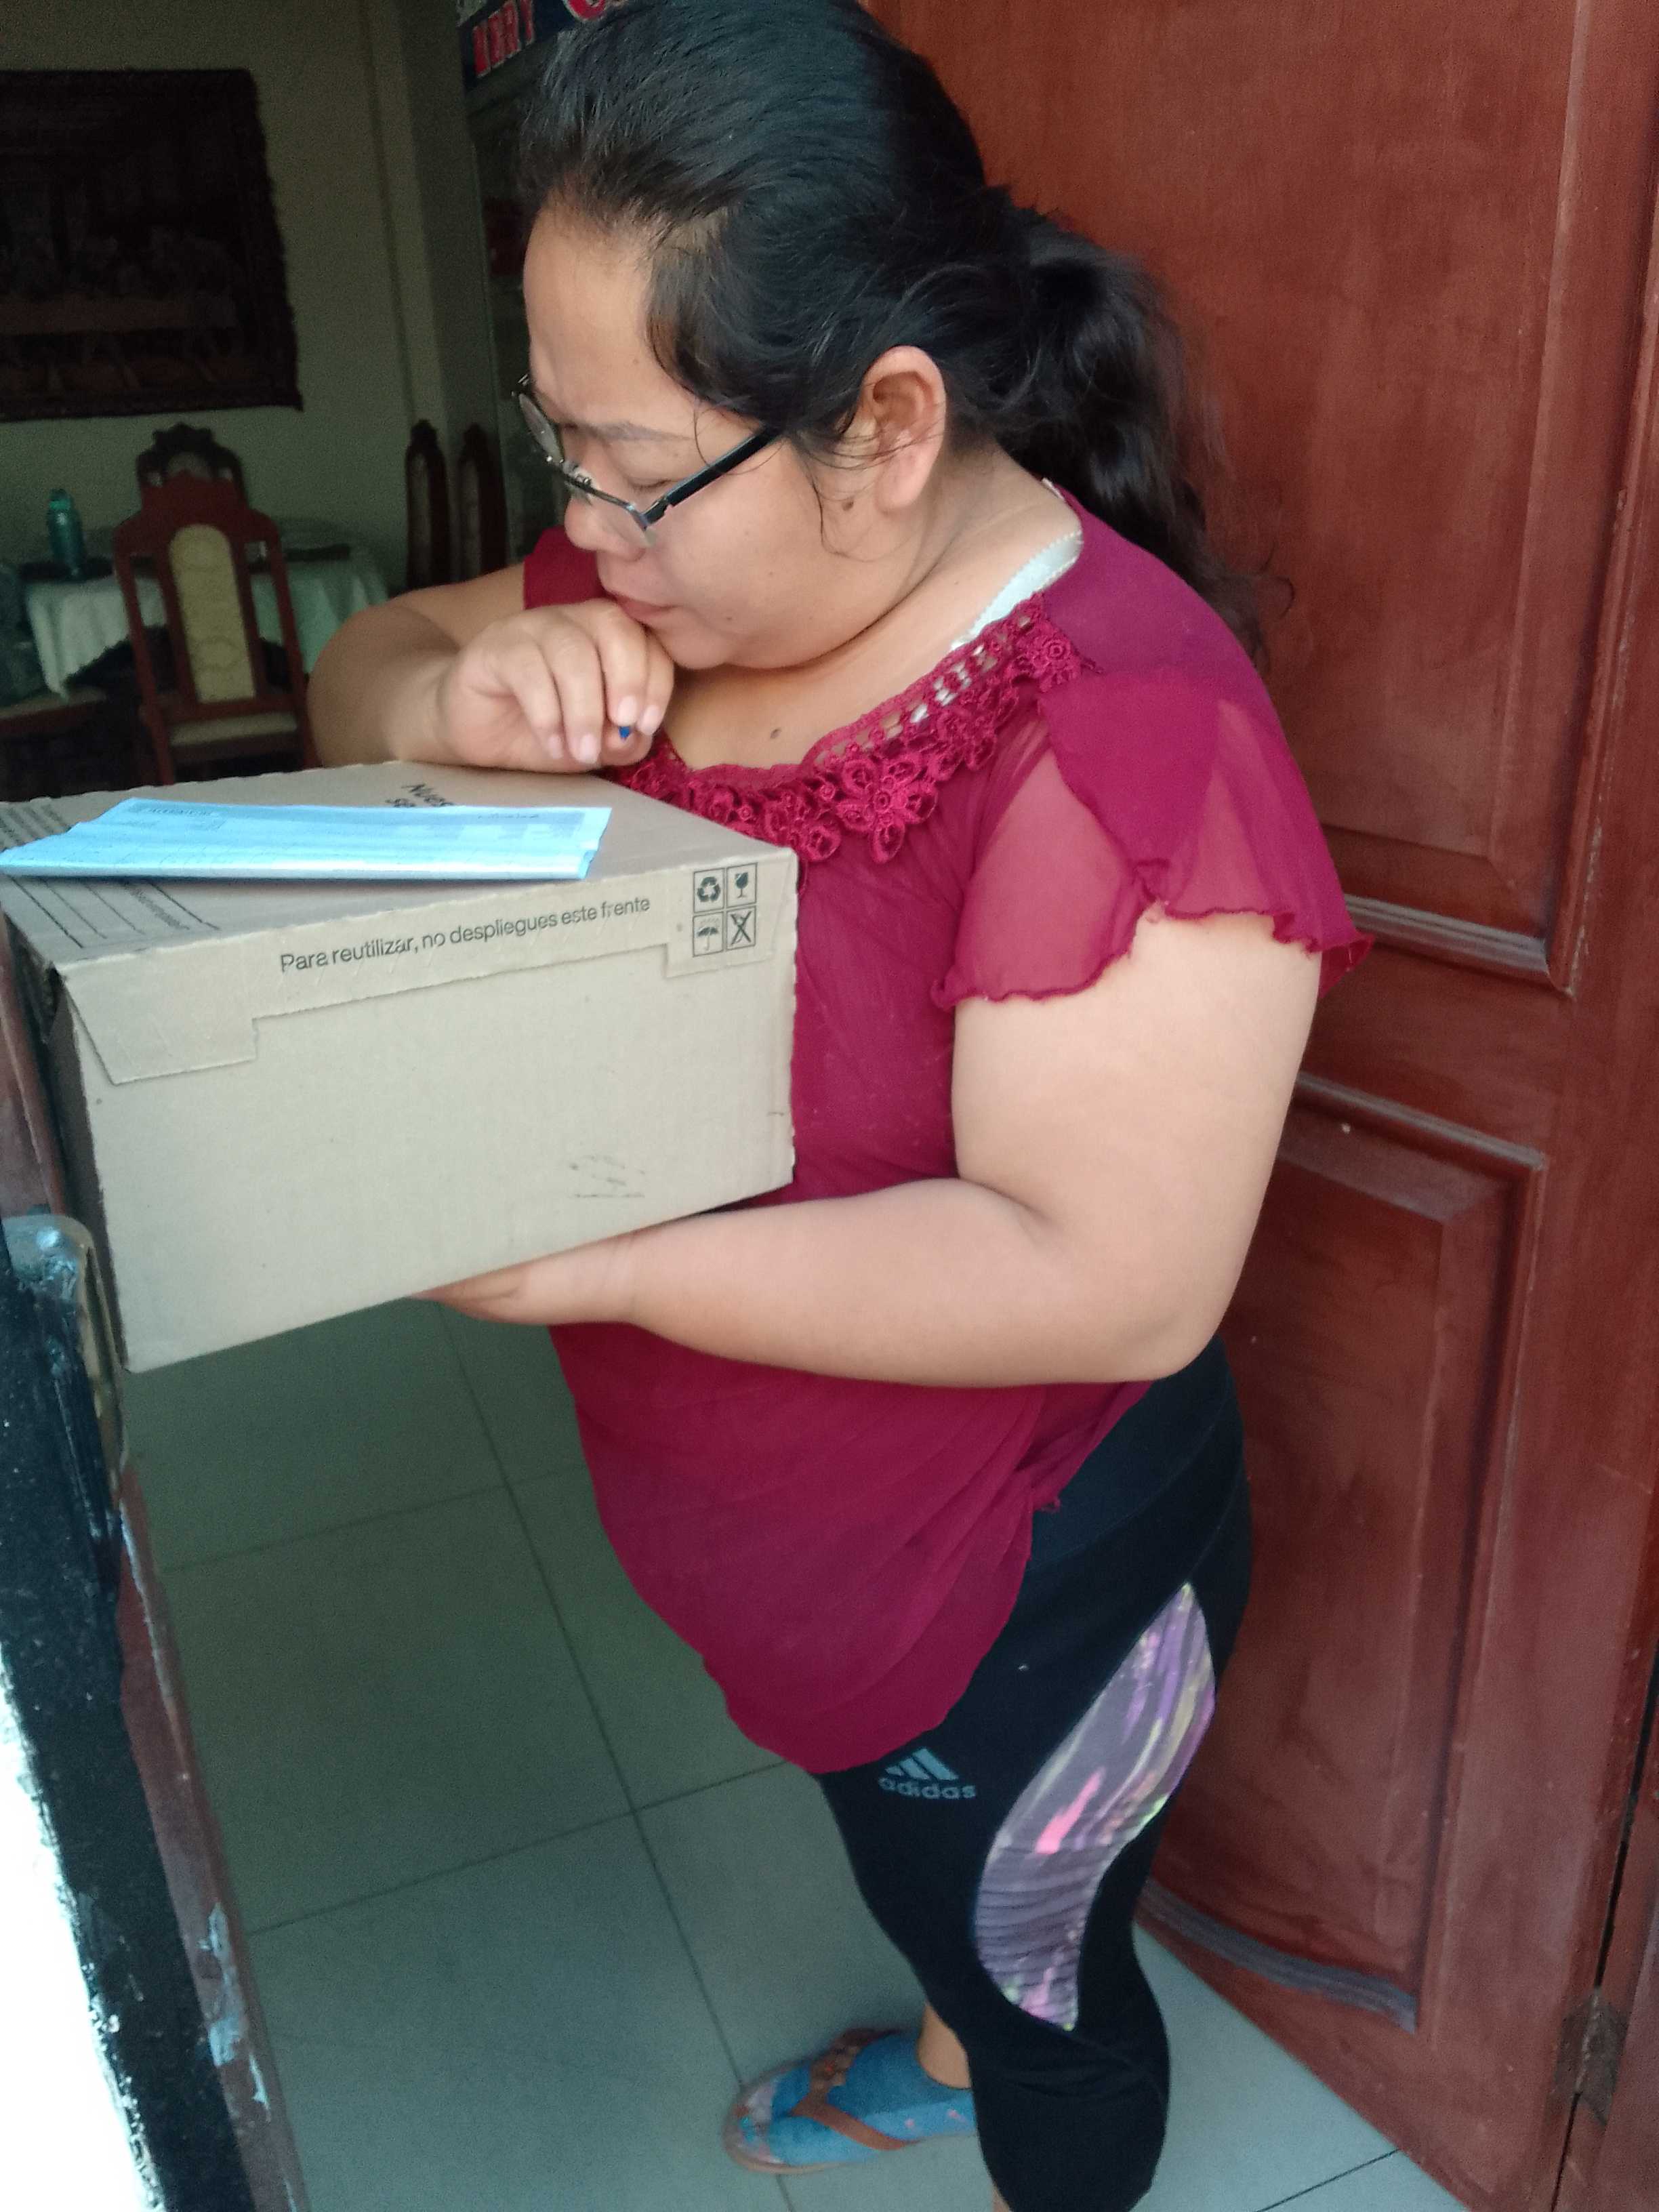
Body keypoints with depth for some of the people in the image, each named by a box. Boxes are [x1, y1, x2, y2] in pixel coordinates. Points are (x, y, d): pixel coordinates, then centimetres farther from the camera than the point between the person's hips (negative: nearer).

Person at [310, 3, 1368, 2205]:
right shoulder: (691, 584, -7)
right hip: (804, 1550, 8)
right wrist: (449, 698, -20)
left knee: (1035, 1957, 24)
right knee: (929, 1887, 36)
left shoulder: (1122, 726, -32)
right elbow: (359, 661, 4)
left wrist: (595, 1260, -32)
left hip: (1017, 1593, -8)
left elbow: (1116, 1278, -33)